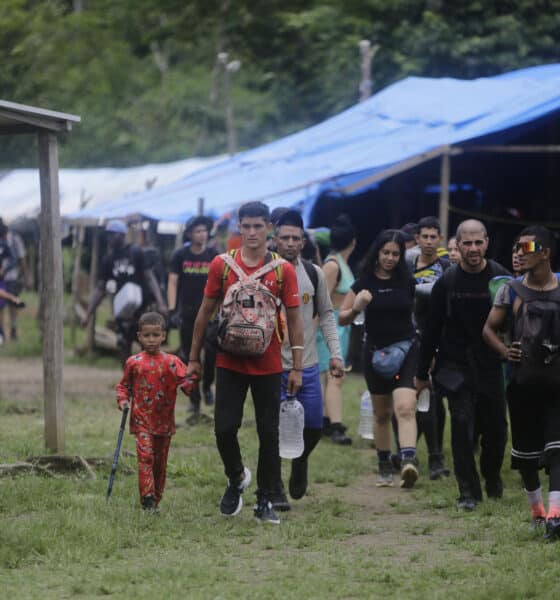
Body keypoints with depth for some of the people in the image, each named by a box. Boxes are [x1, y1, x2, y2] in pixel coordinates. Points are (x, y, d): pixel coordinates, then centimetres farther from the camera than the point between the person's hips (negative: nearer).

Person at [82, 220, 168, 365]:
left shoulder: (136, 253, -2)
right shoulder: (108, 260, 9)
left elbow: (150, 278, -5)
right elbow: (100, 289, 13)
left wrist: (160, 303, -17)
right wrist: (88, 314, 8)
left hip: (141, 308, -4)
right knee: (123, 347, 0)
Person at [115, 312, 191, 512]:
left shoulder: (171, 362, 0)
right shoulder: (133, 363, 3)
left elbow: (184, 381, -8)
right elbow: (123, 385, 14)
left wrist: (191, 385, -31)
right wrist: (123, 400, -4)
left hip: (164, 421, 1)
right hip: (141, 420, -1)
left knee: (160, 462, 10)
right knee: (145, 456, -17)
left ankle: (156, 499, 23)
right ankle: (147, 499, -22)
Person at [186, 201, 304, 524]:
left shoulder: (283, 270, -2)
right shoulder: (222, 264, 0)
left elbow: (295, 319, 1)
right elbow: (206, 311, 8)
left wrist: (297, 367, -3)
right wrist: (195, 358, 9)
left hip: (268, 365, -1)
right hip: (230, 362, 1)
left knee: (269, 433, 3)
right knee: (224, 428, -5)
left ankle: (265, 501, 13)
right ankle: (237, 477, 23)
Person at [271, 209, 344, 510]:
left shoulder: (314, 274, 5)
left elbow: (326, 315, 12)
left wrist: (335, 353, 4)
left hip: (308, 365, 3)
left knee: (313, 427, 5)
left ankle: (299, 461, 37)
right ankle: (275, 491, 7)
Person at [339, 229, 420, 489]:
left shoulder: (407, 282, 1)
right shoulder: (365, 282, -1)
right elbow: (341, 318, 1)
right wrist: (356, 308, -20)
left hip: (405, 349, -1)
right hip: (376, 352, 1)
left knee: (405, 407, -20)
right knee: (381, 413, 12)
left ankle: (409, 461, -34)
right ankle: (385, 467, 25)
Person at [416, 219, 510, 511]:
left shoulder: (501, 278, -4)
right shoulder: (447, 282, -2)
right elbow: (431, 329, 5)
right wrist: (421, 373, 8)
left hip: (491, 367, 1)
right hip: (456, 366, -1)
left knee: (496, 428, 6)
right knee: (462, 424, -11)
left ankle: (492, 476, 36)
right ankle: (468, 493, -3)